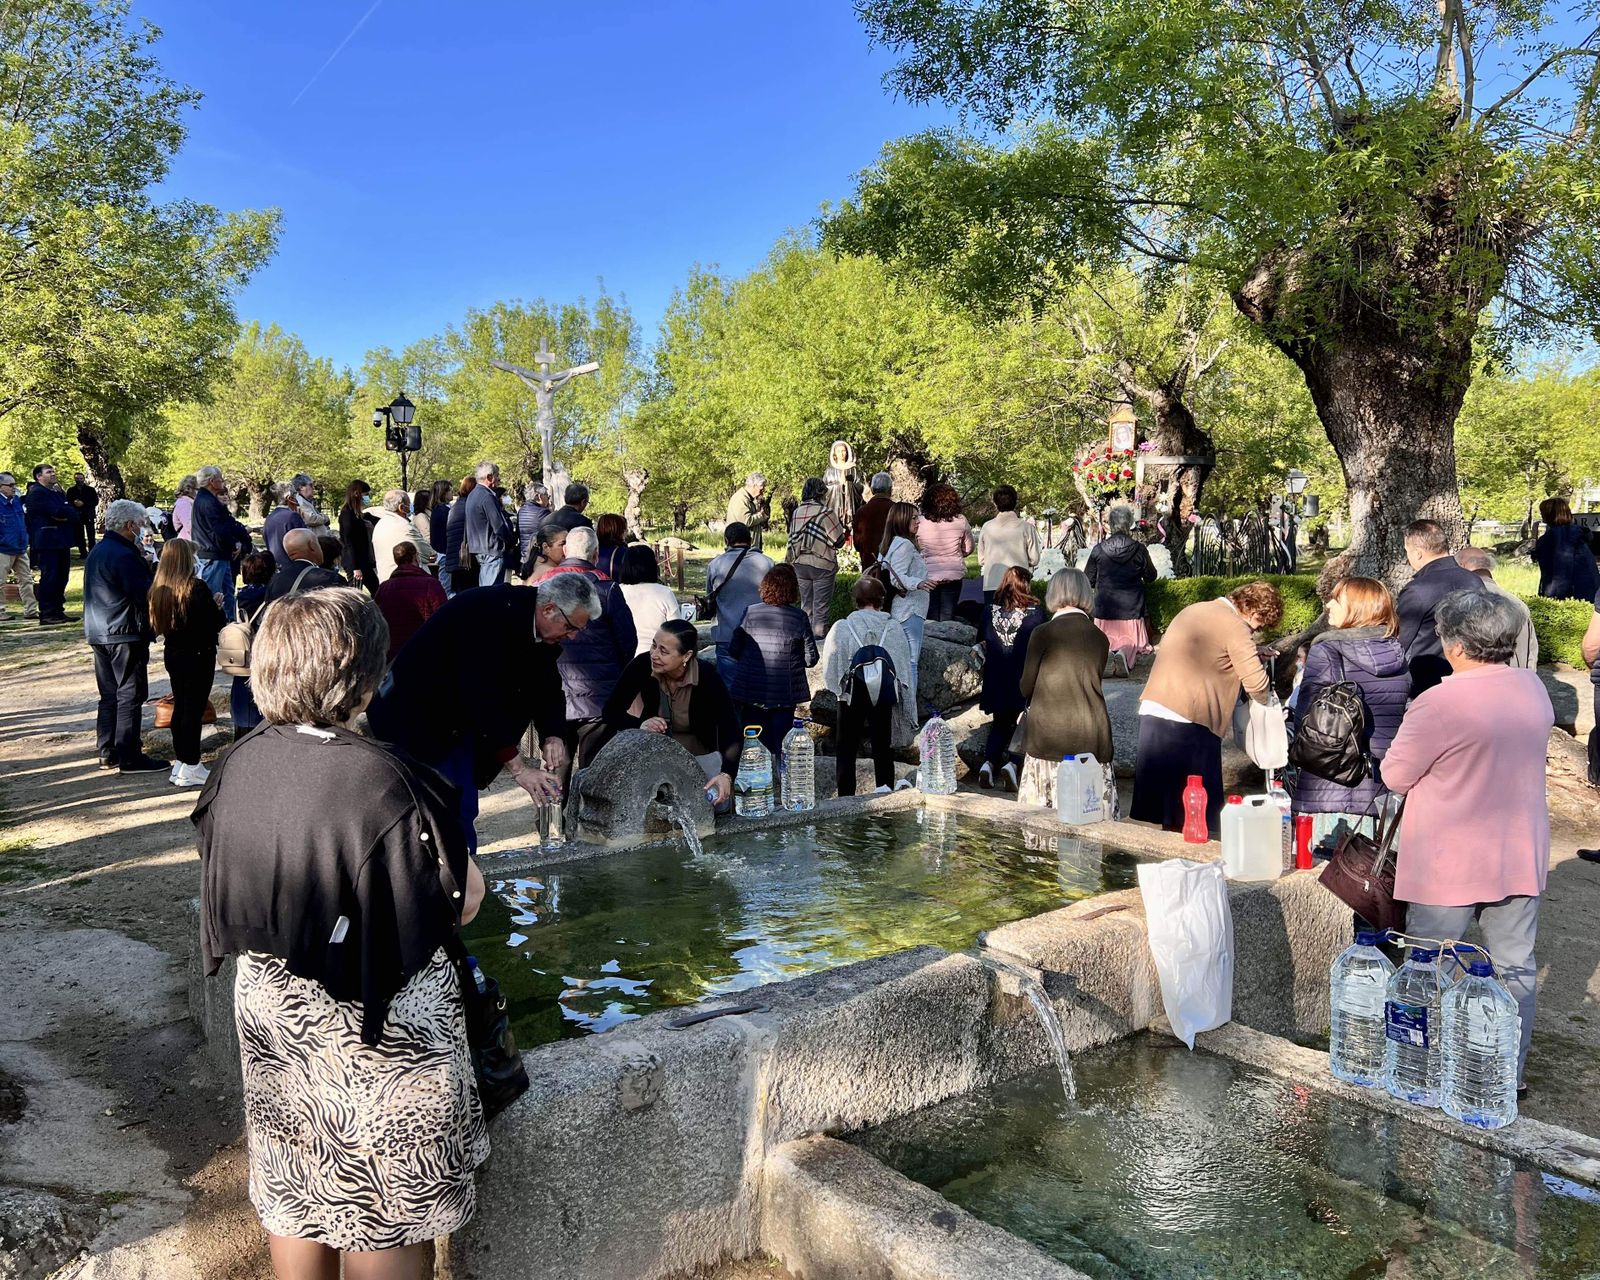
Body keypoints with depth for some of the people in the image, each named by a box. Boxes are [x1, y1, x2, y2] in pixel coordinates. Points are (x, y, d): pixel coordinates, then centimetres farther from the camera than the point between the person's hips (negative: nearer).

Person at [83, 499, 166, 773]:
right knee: (130, 695, -4)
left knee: (110, 694, 15)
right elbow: (146, 595, -20)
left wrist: (144, 566, 13)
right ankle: (129, 758, -1)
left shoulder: (97, 552, 14)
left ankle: (108, 753, 20)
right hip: (125, 634, -10)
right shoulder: (125, 555, -18)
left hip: (99, 634, 10)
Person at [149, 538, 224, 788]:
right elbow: (214, 623, -18)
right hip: (198, 655, -7)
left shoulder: (158, 589, 2)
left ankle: (181, 762, 23)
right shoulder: (196, 587, -18)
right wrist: (217, 606, 3)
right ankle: (190, 767, 3)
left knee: (180, 706, 16)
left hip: (172, 653, 7)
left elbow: (157, 625, 13)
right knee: (194, 709, -1)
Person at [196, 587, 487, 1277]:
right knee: (387, 1214, 13)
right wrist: (468, 874, 0)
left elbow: (233, 879, 8)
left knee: (294, 1191, 24)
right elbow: (461, 904, -19)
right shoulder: (385, 780, -27)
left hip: (268, 1003, 6)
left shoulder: (240, 763, -8)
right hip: (375, 1029, -6)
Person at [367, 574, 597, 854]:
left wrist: (552, 736, -18)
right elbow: (482, 695, -32)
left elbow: (547, 686, 3)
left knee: (462, 822, 9)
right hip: (416, 723, -8)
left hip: (458, 730, 8)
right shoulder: (489, 613, -29)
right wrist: (518, 768, -30)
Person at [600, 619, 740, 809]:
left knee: (719, 801, -18)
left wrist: (727, 775, -42)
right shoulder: (642, 665, -19)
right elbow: (610, 711, -13)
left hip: (701, 754, 0)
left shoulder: (708, 678, -23)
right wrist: (639, 725, -34)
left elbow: (731, 732, -25)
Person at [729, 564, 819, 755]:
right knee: (782, 746, 11)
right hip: (785, 694, -1)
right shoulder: (799, 617, -9)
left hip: (751, 691, 1)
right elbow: (811, 659, -5)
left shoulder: (750, 612, -8)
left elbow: (733, 651, -3)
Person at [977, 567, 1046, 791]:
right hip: (1026, 681, -3)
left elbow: (984, 644, 8)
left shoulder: (990, 612, -2)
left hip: (997, 680, 3)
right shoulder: (1035, 613, -9)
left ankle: (988, 762, -1)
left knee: (1000, 724, 20)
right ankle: (1012, 763, -11)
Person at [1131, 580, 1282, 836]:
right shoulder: (1234, 626, -8)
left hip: (1152, 711, 8)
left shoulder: (1193, 610, 18)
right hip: (1188, 722, -8)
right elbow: (1257, 683, -9)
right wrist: (1267, 700, 12)